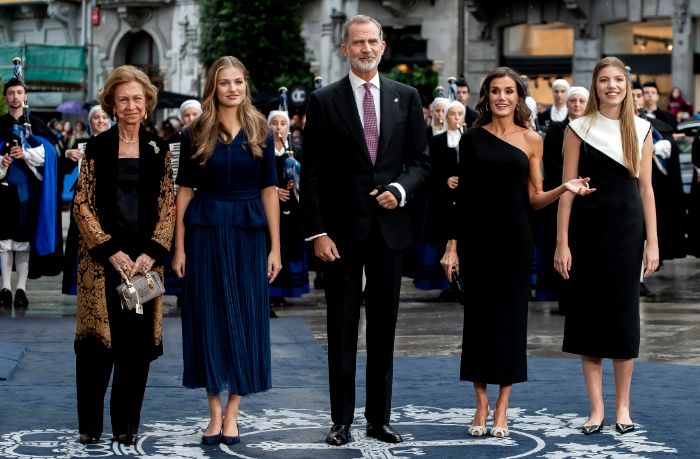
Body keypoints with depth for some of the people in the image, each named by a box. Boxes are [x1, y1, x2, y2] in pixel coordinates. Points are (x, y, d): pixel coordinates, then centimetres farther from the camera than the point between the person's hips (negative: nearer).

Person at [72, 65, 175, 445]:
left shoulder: (157, 150, 7)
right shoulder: (97, 147, 2)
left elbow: (167, 206, 5)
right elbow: (82, 204, -1)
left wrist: (151, 253, -8)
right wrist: (111, 251, -10)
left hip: (145, 258, 2)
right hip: (101, 257, -2)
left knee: (138, 342, 2)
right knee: (97, 339, -2)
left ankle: (126, 423, 11)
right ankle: (90, 424, 9)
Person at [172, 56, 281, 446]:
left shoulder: (260, 132, 3)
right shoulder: (196, 134, 1)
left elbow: (269, 190, 3)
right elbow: (185, 190, 3)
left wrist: (275, 247, -2)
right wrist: (179, 247, -2)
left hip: (248, 232, 1)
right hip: (206, 232, 0)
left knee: (246, 318, 1)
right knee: (209, 318, 2)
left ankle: (232, 414, 9)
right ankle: (215, 413, 11)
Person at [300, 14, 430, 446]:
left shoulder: (406, 97, 6)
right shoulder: (324, 101, -1)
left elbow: (421, 160, 10)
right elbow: (312, 173, -3)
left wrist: (401, 189, -11)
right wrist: (318, 232, -9)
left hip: (389, 228, 2)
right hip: (341, 231, -2)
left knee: (384, 330, 9)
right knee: (342, 331, 4)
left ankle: (380, 418, 17)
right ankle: (342, 420, 11)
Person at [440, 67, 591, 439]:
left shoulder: (531, 140, 4)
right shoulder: (472, 139, 5)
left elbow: (535, 199, 5)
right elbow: (462, 196, 5)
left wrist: (564, 189, -13)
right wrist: (451, 245, 1)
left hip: (515, 240, 0)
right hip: (478, 239, 0)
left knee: (510, 319, 2)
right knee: (479, 319, 0)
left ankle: (502, 408, 10)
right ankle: (481, 406, 10)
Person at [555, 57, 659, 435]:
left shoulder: (640, 130, 6)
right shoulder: (579, 128, 0)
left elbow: (645, 188, 6)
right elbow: (568, 187, -1)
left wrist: (652, 242, 0)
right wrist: (562, 243, -6)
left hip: (626, 229, 1)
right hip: (587, 228, -1)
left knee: (623, 313, 4)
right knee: (588, 312, 2)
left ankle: (622, 406, 15)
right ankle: (596, 408, 9)